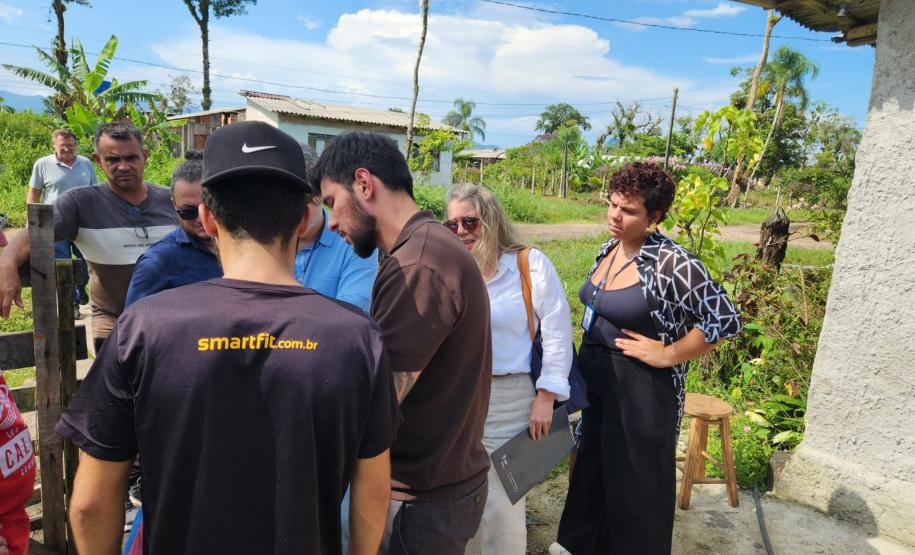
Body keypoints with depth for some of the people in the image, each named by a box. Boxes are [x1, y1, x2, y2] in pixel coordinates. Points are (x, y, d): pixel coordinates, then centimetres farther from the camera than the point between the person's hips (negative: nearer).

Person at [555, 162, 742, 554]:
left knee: (634, 483, 10)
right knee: (592, 470, 23)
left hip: (639, 388, -7)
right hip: (594, 379, 8)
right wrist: (586, 359, 11)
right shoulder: (609, 249, 2)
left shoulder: (671, 262, -22)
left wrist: (668, 355, -17)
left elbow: (725, 320, -20)